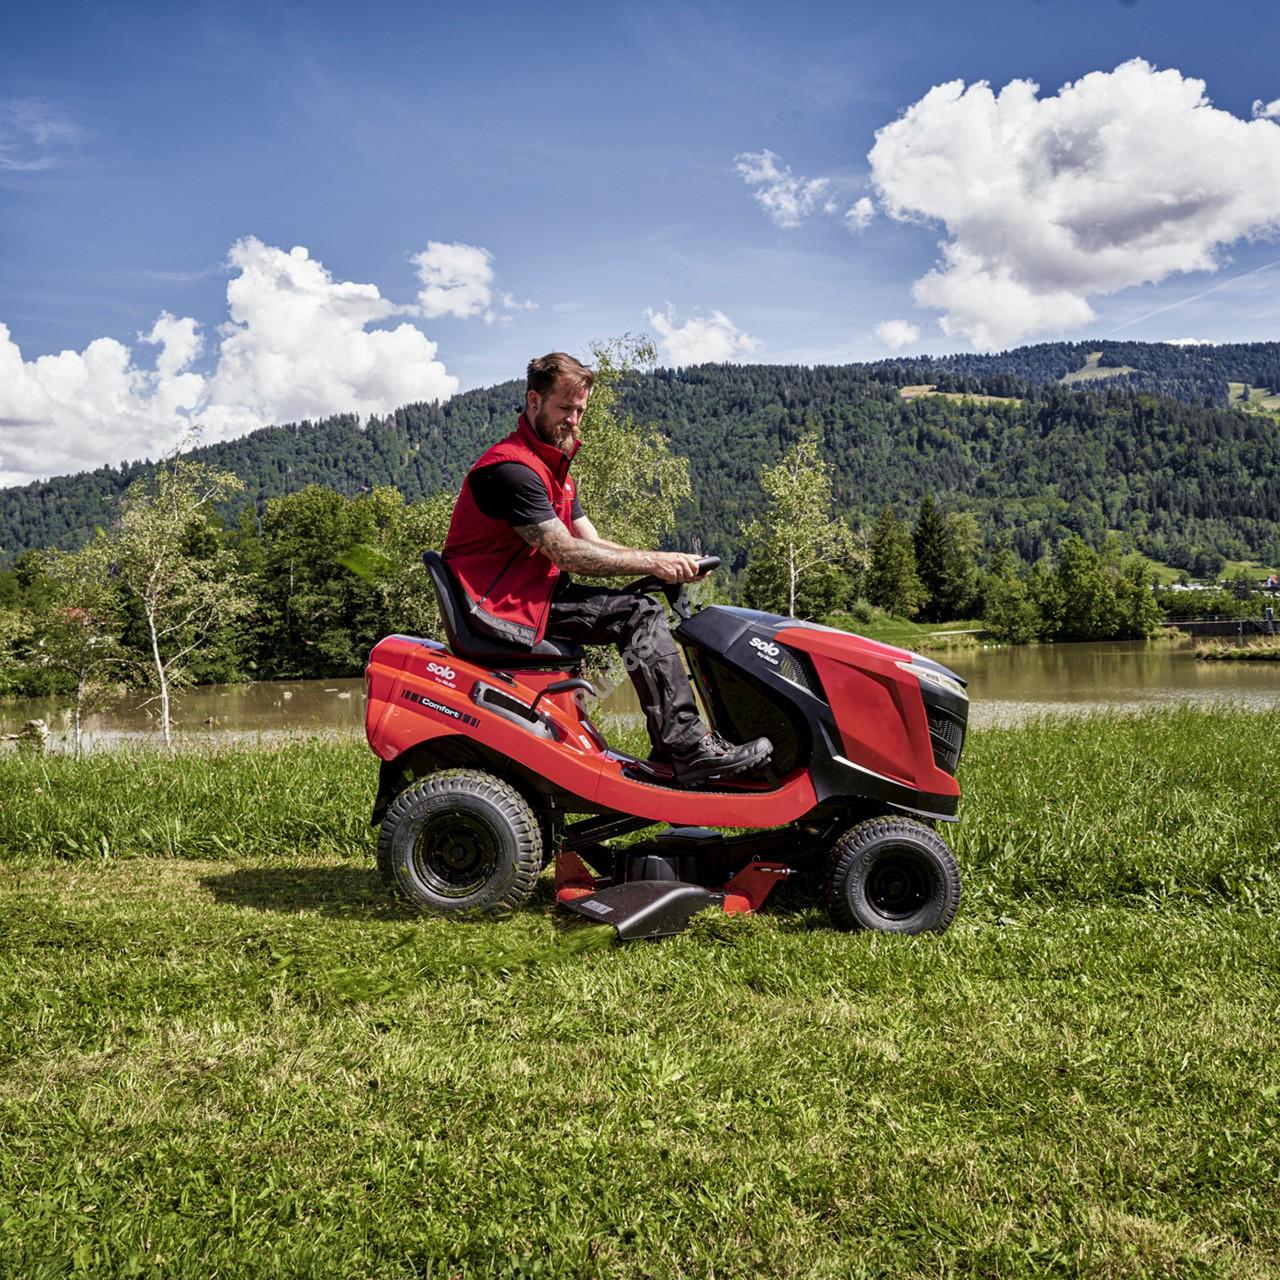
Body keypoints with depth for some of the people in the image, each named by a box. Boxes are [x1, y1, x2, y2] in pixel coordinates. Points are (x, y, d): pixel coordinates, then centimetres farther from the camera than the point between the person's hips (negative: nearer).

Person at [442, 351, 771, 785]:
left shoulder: (552, 468, 19)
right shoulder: (511, 468, -16)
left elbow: (592, 544, 11)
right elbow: (567, 554, -21)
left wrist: (669, 563, -4)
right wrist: (653, 562, -18)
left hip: (534, 594, 10)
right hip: (498, 603, -10)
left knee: (644, 613, 0)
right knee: (638, 614, -18)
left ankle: (672, 749, -6)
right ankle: (690, 750, -20)